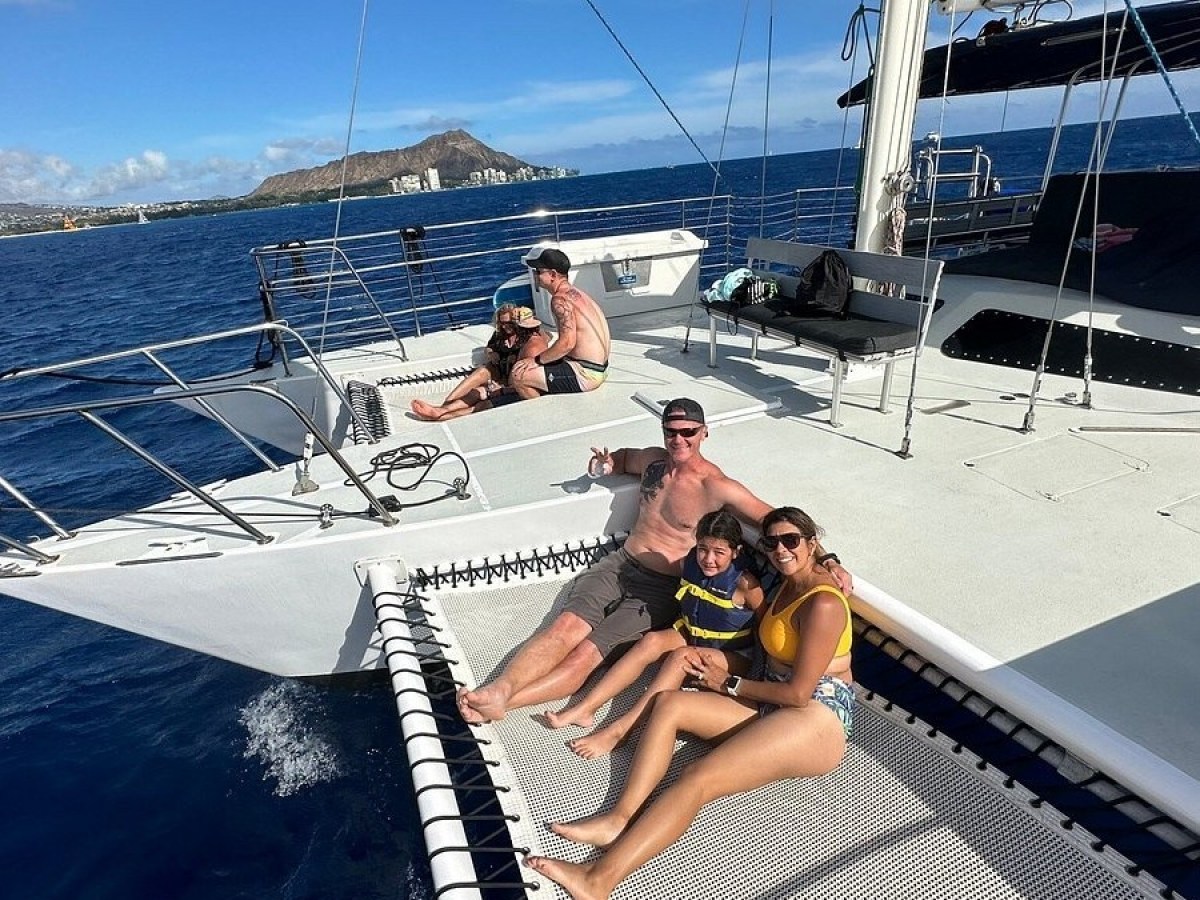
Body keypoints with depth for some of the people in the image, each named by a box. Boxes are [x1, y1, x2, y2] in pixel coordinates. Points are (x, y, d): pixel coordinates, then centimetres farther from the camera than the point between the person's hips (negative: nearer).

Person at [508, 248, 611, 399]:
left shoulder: (560, 299, -17)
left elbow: (567, 342, -26)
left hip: (584, 375, -10)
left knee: (518, 375, -10)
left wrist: (536, 360, -15)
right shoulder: (575, 293, 13)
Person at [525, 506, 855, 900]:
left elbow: (798, 692, -18)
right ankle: (619, 818, -20)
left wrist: (729, 683, -7)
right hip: (773, 706, 10)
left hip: (817, 717, -9)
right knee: (668, 703, -7)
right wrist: (720, 662, 4)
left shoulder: (822, 604, -16)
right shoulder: (788, 584, 14)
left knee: (698, 777, -29)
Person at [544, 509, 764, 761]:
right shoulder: (691, 562, -7)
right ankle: (584, 709, -27)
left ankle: (618, 730, -38)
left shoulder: (744, 583, -23)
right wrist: (684, 625, 7)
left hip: (733, 655, -6)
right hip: (690, 634, 6)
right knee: (651, 640, -22)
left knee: (681, 656, -33)